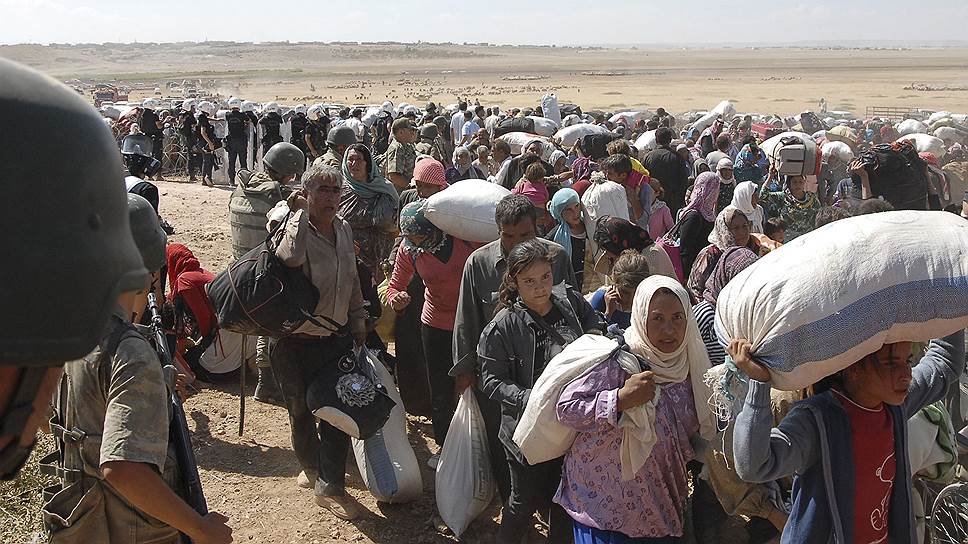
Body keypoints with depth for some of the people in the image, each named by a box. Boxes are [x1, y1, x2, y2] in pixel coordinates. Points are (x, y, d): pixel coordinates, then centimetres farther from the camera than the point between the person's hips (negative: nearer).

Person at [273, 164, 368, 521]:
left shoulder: (344, 229, 4)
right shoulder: (295, 227, -15)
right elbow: (291, 257, -41)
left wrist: (358, 321, 15)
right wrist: (299, 212, -29)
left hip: (337, 337, 5)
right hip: (297, 342, -4)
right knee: (302, 412, 14)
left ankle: (330, 485, 17)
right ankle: (313, 468, 38)